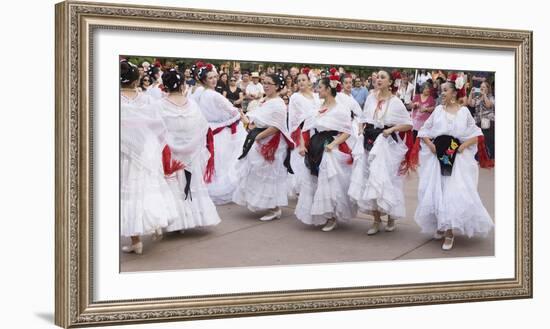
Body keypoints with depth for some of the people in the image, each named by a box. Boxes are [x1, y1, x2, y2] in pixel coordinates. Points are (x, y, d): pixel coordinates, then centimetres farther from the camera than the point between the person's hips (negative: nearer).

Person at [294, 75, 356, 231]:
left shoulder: (340, 109, -9)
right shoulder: (317, 108, 10)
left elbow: (347, 132, -12)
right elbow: (306, 128, 13)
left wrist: (333, 144, -22)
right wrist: (302, 145, 1)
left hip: (332, 151, -7)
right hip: (316, 150, 7)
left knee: (330, 183, -4)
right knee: (313, 182, 10)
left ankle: (332, 217, 11)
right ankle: (319, 215, 23)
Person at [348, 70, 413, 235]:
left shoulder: (395, 102, -3)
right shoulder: (370, 99, 9)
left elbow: (409, 124, -1)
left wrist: (392, 129, -11)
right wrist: (363, 131, 3)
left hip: (387, 145, -4)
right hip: (369, 143, 4)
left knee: (385, 181, -6)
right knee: (369, 182, 3)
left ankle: (391, 217, 15)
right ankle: (377, 220, 12)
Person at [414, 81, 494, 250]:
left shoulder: (464, 111, 5)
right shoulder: (438, 110, 9)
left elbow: (476, 135, 4)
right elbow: (424, 131, 12)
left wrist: (463, 146, -10)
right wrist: (430, 144, -5)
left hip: (457, 157, -2)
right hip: (438, 155, 2)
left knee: (454, 191, -9)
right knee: (436, 190, 3)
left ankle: (450, 232, -5)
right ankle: (440, 226, 21)